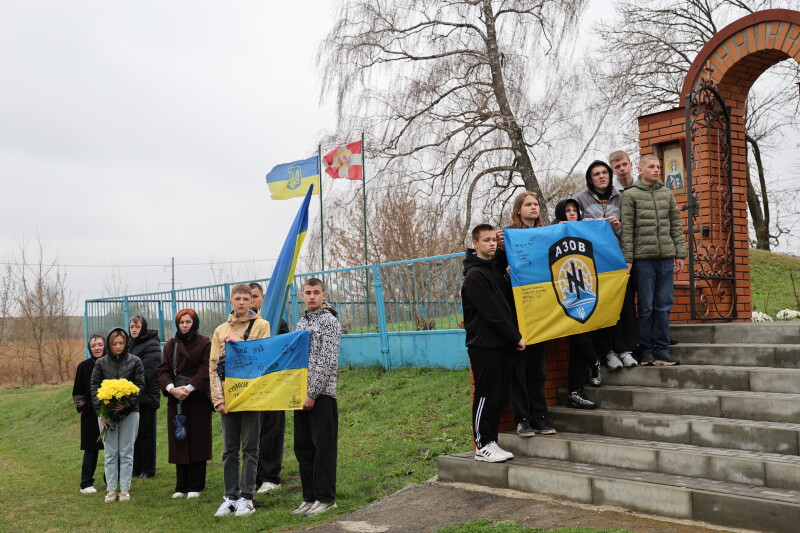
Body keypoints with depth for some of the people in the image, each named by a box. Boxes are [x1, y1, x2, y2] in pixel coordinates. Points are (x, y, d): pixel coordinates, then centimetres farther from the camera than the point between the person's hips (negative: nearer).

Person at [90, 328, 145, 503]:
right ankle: (111, 490, 14)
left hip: (129, 413, -1)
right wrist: (101, 410, -7)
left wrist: (128, 403, -17)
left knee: (126, 453, 4)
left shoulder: (135, 362, 0)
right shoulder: (101, 363, 4)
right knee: (110, 453, 6)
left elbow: (140, 385, -2)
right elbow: (94, 387, 3)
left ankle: (125, 489, 12)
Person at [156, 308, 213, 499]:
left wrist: (188, 388, -17)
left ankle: (195, 487, 8)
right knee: (179, 442, 5)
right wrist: (171, 388, -13)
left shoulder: (205, 343, 0)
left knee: (197, 442, 0)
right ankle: (181, 487, 13)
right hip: (175, 400, 4)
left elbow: (206, 370, -9)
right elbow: (162, 369, 5)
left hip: (198, 399, -4)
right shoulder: (170, 345, 12)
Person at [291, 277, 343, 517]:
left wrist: (312, 394, -16)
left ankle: (326, 498, 7)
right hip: (302, 394, 8)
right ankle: (310, 497, 19)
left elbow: (329, 363, -14)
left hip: (321, 394, -8)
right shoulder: (301, 322, 16)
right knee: (302, 447, 10)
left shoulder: (329, 321, -8)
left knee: (323, 446, -2)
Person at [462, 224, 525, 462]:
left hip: (502, 344, 8)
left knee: (500, 396, 9)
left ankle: (492, 442, 17)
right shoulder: (475, 275, -10)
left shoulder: (495, 269, 17)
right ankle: (483, 446, 4)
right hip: (484, 344, -8)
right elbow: (491, 313, -15)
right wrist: (516, 336, -11)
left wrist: (513, 336, 8)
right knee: (487, 396, -4)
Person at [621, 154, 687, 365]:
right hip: (643, 258, -4)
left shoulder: (667, 193, 15)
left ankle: (661, 349, 11)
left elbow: (676, 225, 15)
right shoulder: (631, 195, 2)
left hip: (666, 257, 4)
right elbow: (627, 230, -3)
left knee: (664, 306, 5)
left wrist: (680, 254, 8)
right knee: (646, 307, 0)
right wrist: (627, 259, -9)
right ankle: (646, 350, 8)